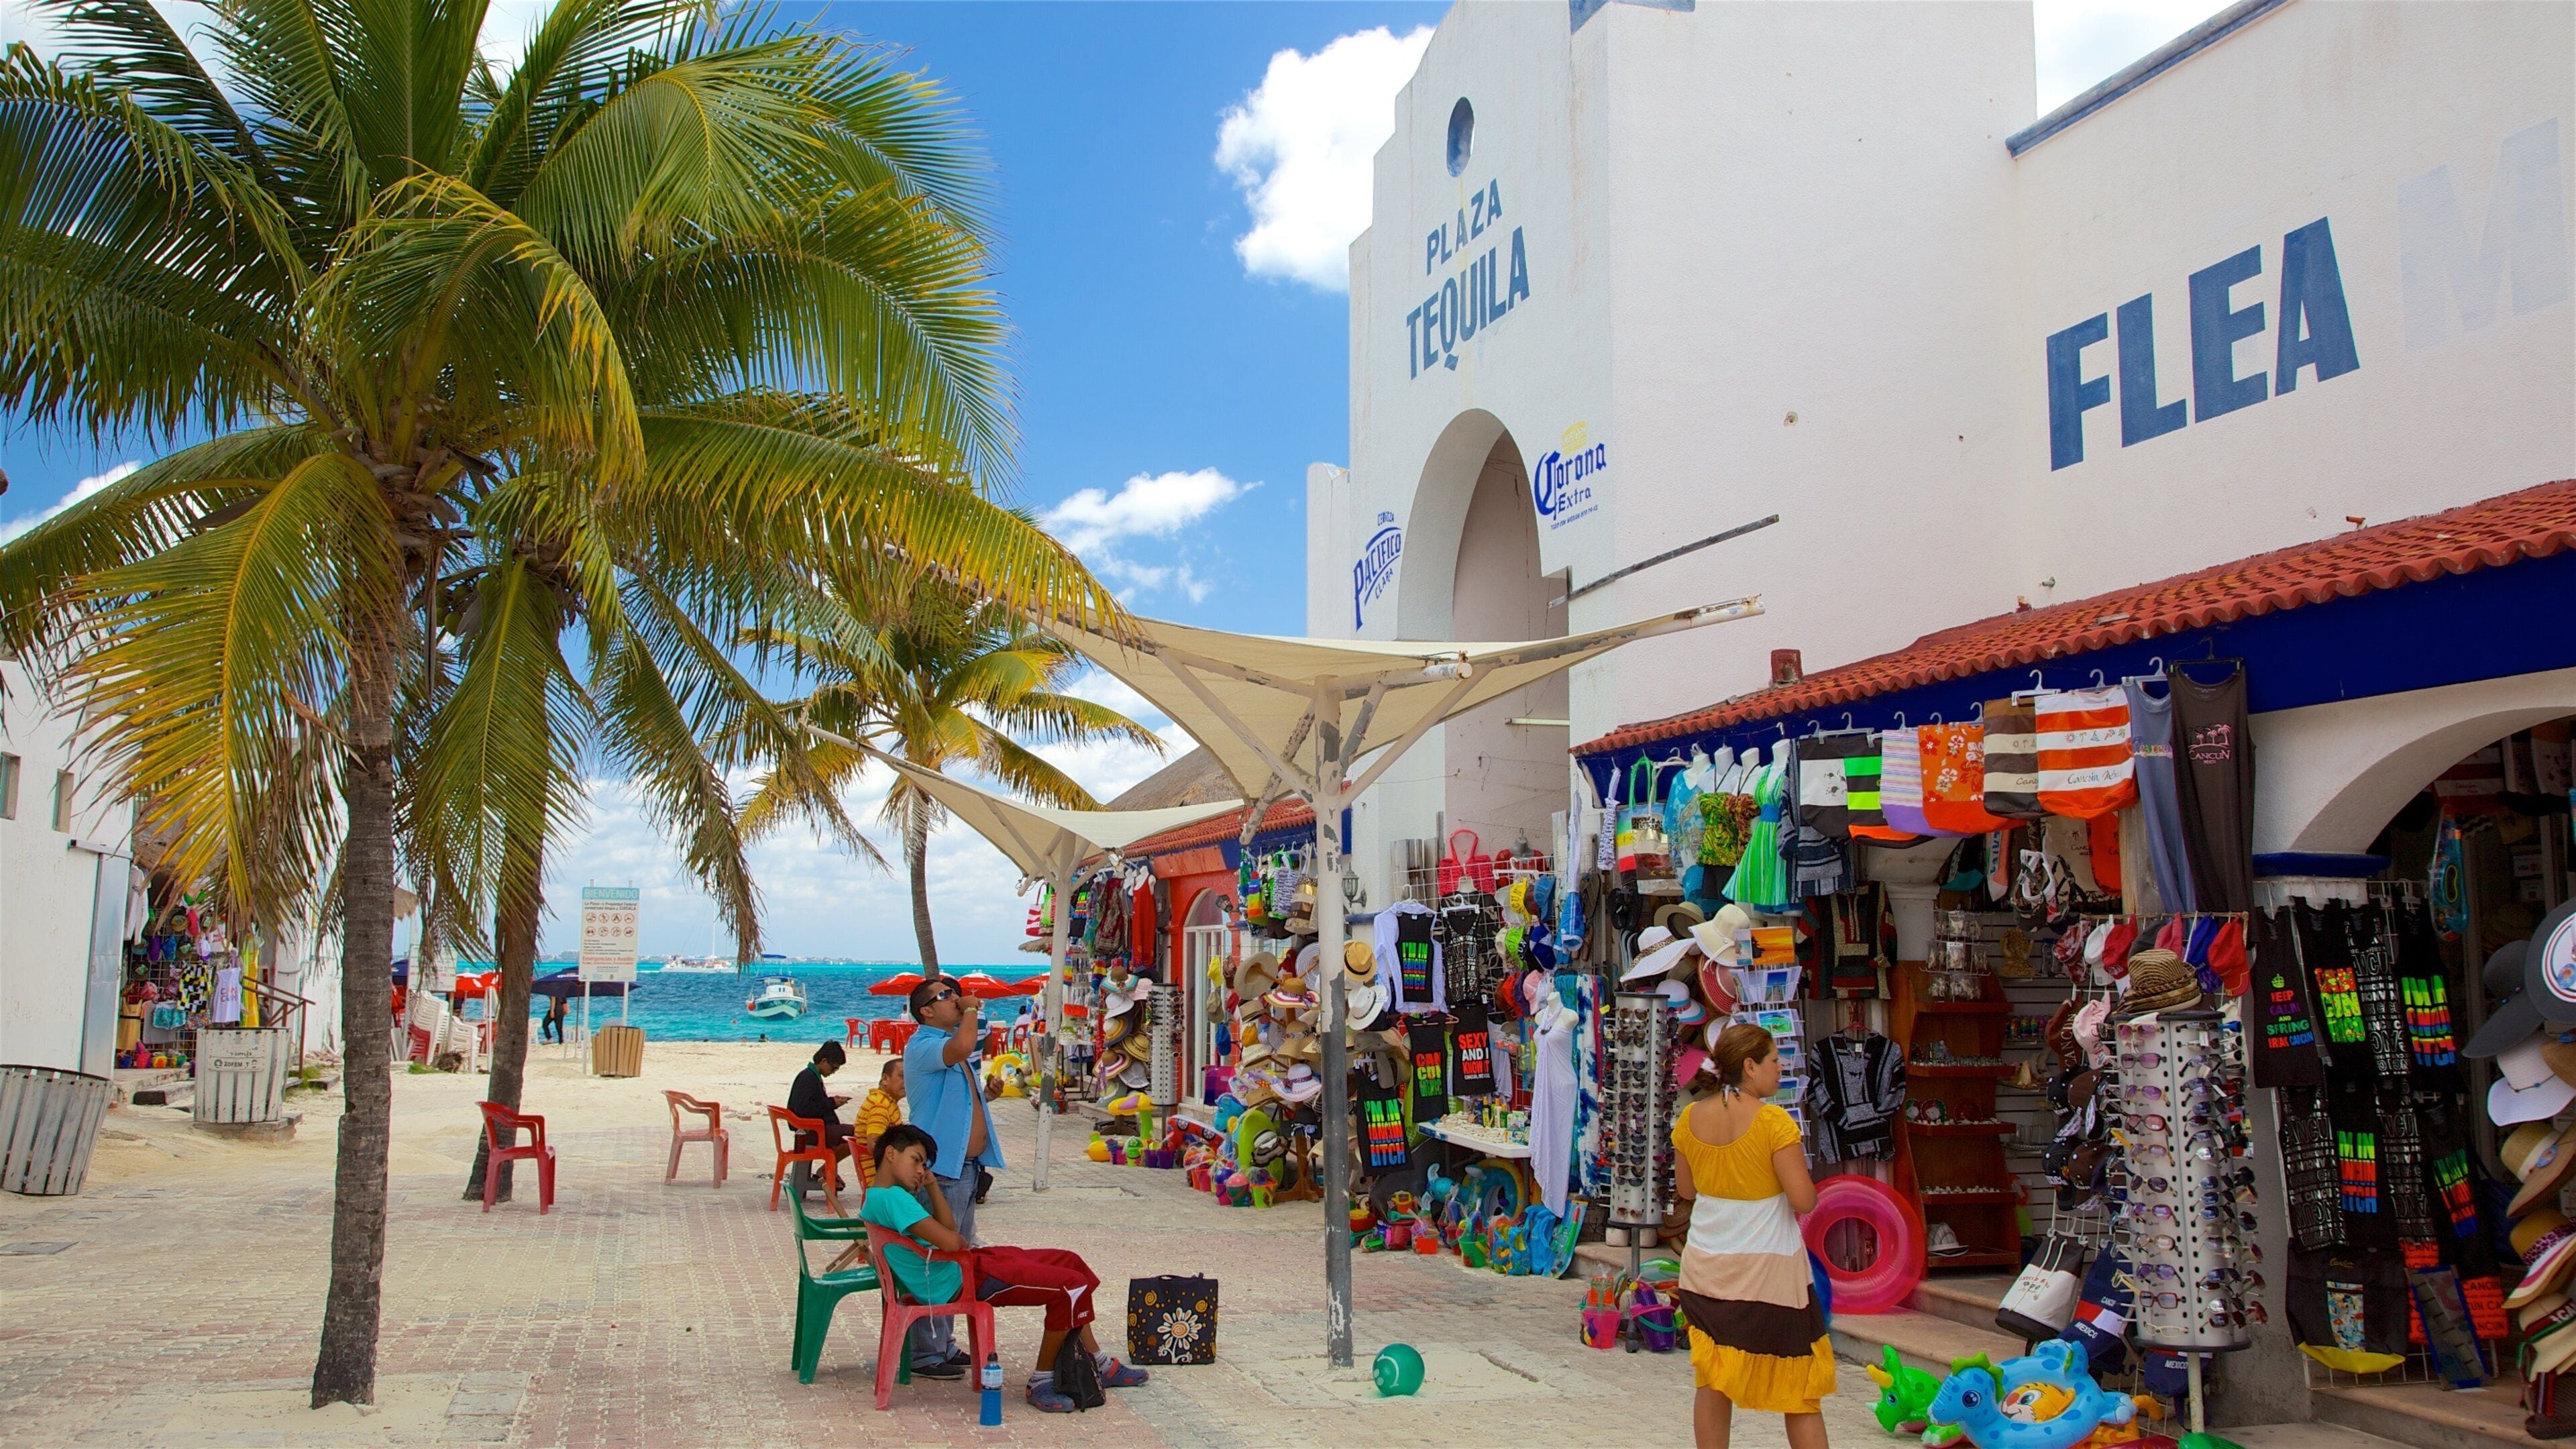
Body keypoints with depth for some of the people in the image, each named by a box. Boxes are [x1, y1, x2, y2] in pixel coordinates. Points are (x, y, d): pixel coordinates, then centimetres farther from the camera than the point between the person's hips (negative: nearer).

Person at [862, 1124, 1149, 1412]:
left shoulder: (874, 1198, 13)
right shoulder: (892, 1197, -21)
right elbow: (950, 1242, -26)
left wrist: (931, 1185, 7)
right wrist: (964, 1242, -4)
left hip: (964, 1264, 12)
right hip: (958, 1283, -12)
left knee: (1070, 1262, 13)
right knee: (1070, 1287, -16)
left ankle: (1099, 1367, 21)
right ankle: (1040, 1384, -1)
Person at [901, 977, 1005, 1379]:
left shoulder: (950, 1042, 18)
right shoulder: (922, 1046, -13)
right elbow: (961, 1048, -35)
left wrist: (987, 1087, 13)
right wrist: (971, 1011, -19)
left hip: (966, 1167, 10)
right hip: (941, 1170, -10)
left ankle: (945, 1344, 25)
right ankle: (926, 1353, 0)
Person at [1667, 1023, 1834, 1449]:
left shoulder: (1690, 1119, -1)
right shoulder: (1773, 1120, -17)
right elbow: (1803, 1199, -17)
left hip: (1706, 1270, 5)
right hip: (1769, 1270, -5)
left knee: (1712, 1383, 13)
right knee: (1800, 1392, 6)